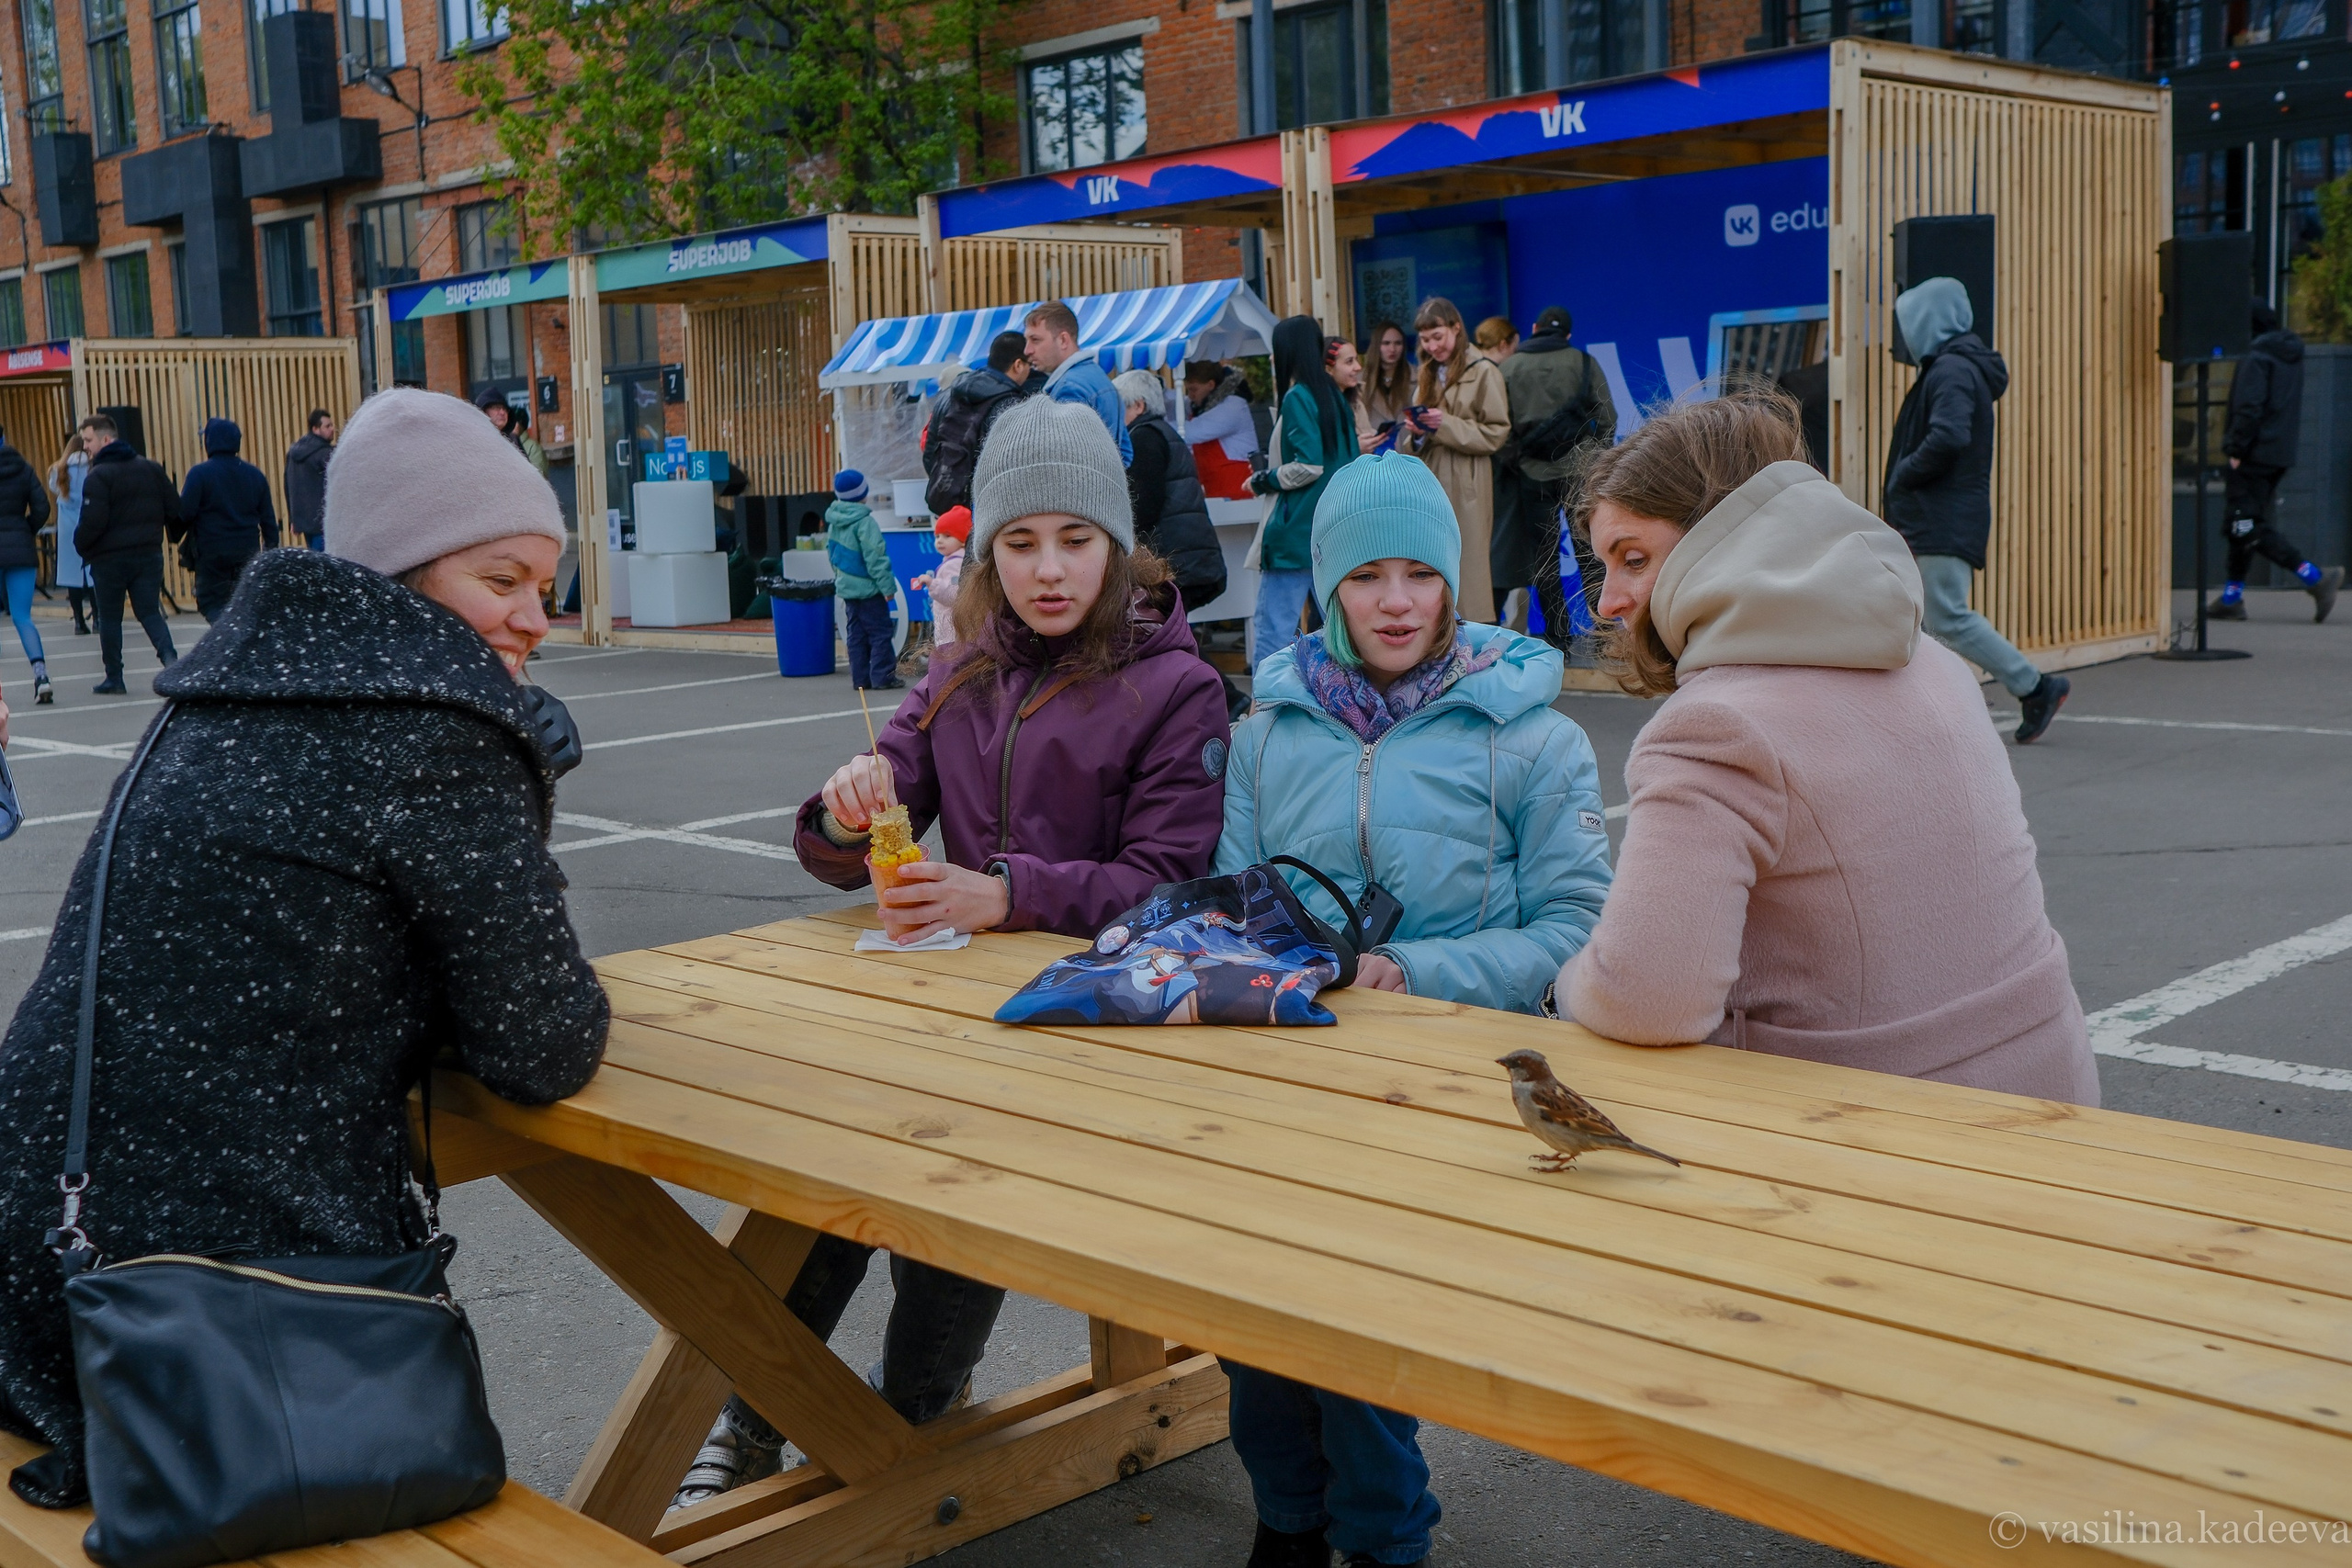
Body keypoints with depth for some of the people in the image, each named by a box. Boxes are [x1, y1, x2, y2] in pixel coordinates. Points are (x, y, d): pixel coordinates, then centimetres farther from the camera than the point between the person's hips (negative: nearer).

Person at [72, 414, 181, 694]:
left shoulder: (98, 477, -12)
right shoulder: (152, 469, 6)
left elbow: (93, 522, -20)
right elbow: (175, 510, 5)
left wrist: (81, 547, -2)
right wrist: (165, 535, 22)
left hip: (109, 558, -4)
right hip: (149, 554, 4)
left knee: (109, 618, 9)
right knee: (150, 613, 7)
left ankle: (114, 678, 14)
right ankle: (169, 656, -19)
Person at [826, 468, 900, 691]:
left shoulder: (833, 521, 7)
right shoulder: (864, 522, -18)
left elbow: (831, 552, 17)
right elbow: (875, 557, -19)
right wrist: (887, 586, -15)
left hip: (846, 586, 8)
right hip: (867, 588, -8)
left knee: (856, 632, 11)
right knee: (880, 631, -2)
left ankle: (860, 678, 12)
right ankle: (882, 677, -4)